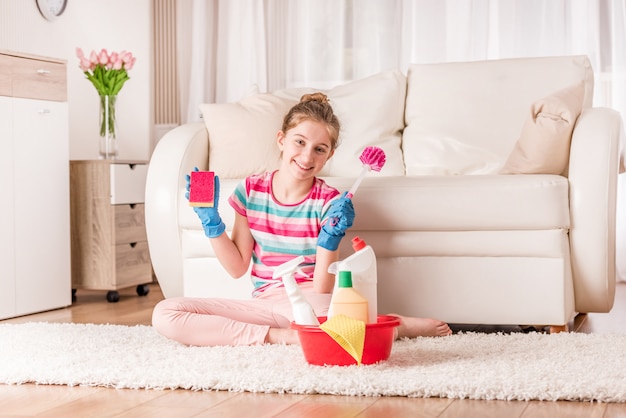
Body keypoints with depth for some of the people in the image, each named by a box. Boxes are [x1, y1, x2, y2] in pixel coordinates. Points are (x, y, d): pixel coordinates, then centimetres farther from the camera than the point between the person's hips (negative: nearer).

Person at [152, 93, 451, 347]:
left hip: (309, 302, -4)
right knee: (165, 314, -18)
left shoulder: (329, 203, -8)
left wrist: (329, 240, -26)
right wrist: (211, 221, -5)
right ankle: (280, 335, -17)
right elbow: (237, 267, 6)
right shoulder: (250, 190, 0)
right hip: (264, 303, 4)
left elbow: (322, 291, -11)